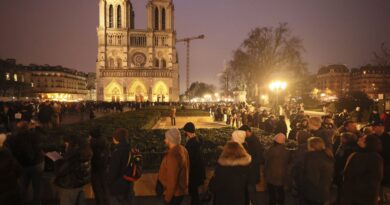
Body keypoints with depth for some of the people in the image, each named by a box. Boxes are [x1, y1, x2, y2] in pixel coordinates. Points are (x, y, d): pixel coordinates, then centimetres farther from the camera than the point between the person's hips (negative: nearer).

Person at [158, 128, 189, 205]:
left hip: (174, 193, -8)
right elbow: (185, 169, 8)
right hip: (181, 189, 9)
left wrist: (167, 197, -16)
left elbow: (172, 180, -26)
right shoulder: (182, 150, -2)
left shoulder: (172, 156, -31)